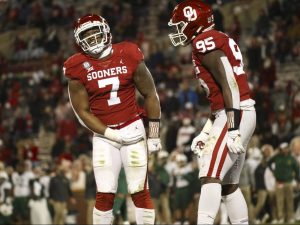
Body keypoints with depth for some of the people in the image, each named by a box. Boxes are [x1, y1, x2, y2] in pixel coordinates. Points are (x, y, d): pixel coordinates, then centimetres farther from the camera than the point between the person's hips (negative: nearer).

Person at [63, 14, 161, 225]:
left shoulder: (128, 56, -5)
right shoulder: (78, 68, -5)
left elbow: (150, 94, 5)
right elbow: (82, 111, -1)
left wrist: (154, 133, 5)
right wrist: (111, 135, -10)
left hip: (133, 130, 0)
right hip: (103, 134, 0)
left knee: (140, 192, -2)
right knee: (105, 195, -5)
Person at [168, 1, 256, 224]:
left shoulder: (205, 41, -9)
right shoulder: (219, 41, 21)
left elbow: (229, 86, -18)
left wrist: (232, 128, -22)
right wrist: (205, 133, 23)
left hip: (236, 116, -10)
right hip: (237, 116, 10)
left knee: (210, 177, -15)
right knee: (229, 185, 12)